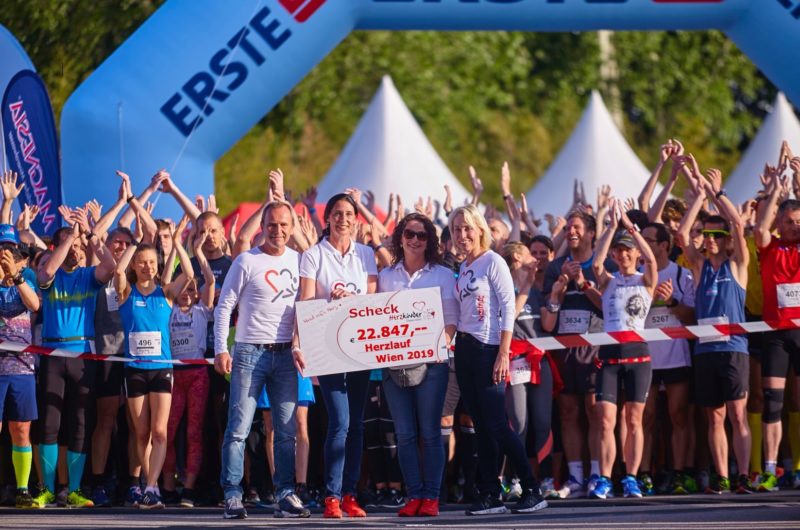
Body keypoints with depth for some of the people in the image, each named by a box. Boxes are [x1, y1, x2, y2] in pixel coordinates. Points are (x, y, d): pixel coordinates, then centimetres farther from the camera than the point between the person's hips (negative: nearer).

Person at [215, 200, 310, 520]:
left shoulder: (298, 262, 9)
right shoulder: (246, 262, -2)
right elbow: (224, 307, -3)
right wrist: (221, 350, -11)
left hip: (285, 354, 4)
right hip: (249, 352, -4)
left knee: (286, 430, 4)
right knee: (239, 429, -6)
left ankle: (285, 495, 9)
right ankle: (232, 496, -4)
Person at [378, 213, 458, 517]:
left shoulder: (442, 275, 6)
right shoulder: (386, 276, 13)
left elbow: (451, 319, 2)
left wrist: (442, 343, -15)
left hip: (430, 360, -2)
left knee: (429, 432, -3)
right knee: (405, 433, 1)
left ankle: (431, 496, 0)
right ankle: (413, 495, 3)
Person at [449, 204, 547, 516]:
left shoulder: (493, 262, -7)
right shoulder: (463, 269, 14)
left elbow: (508, 308, -12)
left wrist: (503, 354, -17)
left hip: (488, 349, -7)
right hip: (465, 349, 7)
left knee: (496, 425, -11)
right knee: (481, 427, 6)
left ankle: (532, 491, -5)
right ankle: (490, 495, 7)